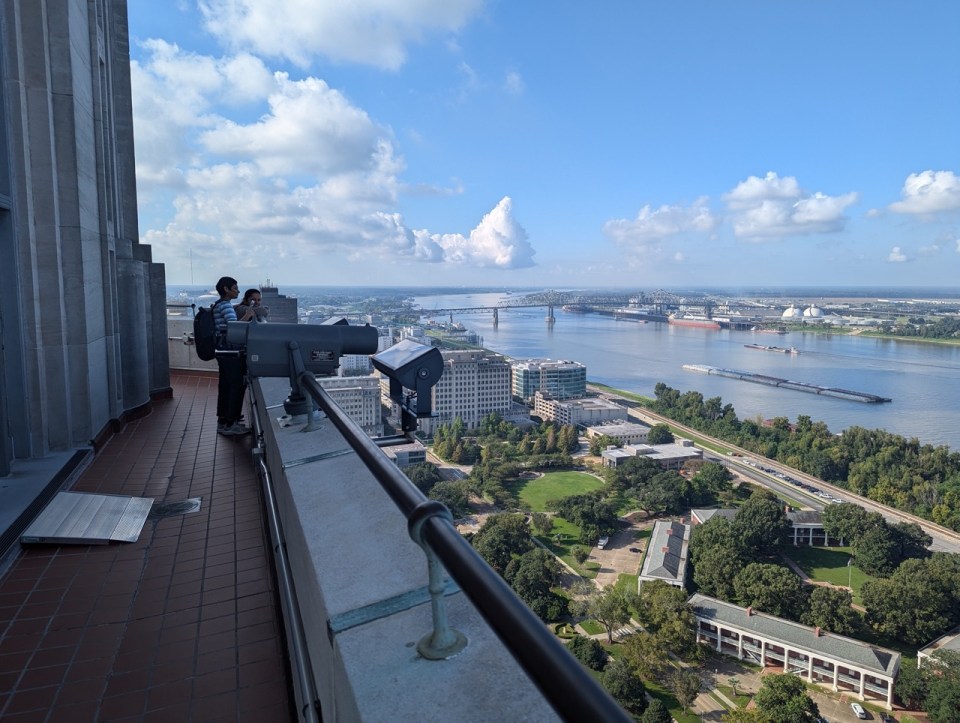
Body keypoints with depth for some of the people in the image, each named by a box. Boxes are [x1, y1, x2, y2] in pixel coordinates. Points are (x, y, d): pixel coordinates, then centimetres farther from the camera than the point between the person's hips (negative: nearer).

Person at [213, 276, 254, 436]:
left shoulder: (219, 305, 19)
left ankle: (223, 421, 24)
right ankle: (230, 424, 0)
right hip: (231, 353, -11)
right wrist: (247, 316, -11)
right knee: (236, 387, -5)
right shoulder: (225, 305, -13)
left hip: (224, 352, 11)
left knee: (225, 387, 15)